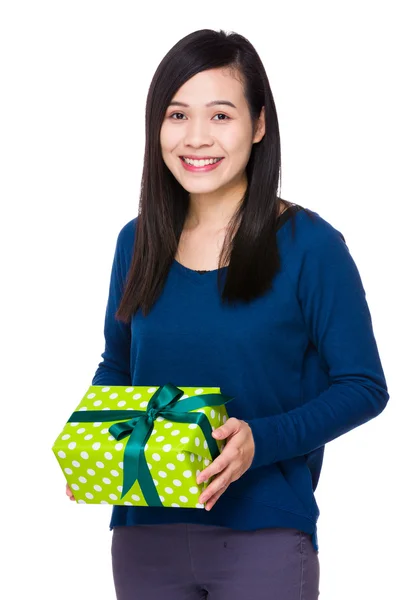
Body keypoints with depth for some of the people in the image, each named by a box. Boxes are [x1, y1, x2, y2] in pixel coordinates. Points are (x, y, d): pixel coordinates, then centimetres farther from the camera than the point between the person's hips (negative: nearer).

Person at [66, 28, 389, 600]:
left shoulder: (308, 245, -9)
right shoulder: (139, 242, 5)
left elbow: (364, 386, -7)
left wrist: (260, 440, -21)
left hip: (264, 536, -4)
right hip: (145, 531, 4)